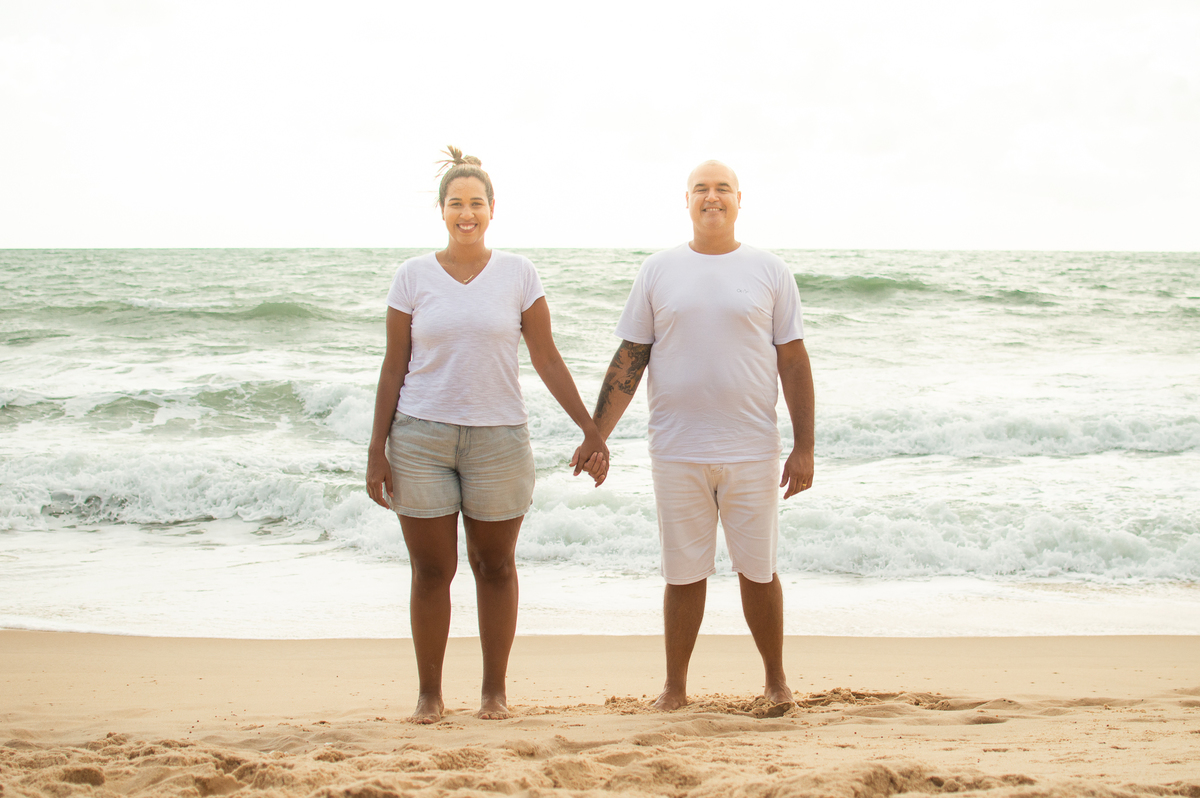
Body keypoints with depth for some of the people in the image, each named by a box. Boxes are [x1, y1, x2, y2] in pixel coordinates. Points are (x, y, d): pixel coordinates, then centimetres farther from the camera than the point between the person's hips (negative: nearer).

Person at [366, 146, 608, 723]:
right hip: (421, 437, 0)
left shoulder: (518, 274, 3)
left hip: (497, 438, 0)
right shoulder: (414, 276, 3)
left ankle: (494, 690, 18)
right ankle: (429, 693, 14)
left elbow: (547, 359, 4)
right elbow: (394, 367, 5)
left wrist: (589, 428, -2)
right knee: (432, 569, 3)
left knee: (494, 566, 6)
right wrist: (377, 450, 1)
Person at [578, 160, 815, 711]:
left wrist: (803, 448, -1)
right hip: (677, 453, 1)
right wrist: (595, 436, 1)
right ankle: (674, 687, 17)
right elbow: (629, 360, 6)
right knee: (683, 574, 6)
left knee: (757, 570, 6)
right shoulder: (659, 271, 6)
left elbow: (793, 362, 4)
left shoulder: (769, 272, 4)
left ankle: (776, 680, 22)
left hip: (752, 452, 0)